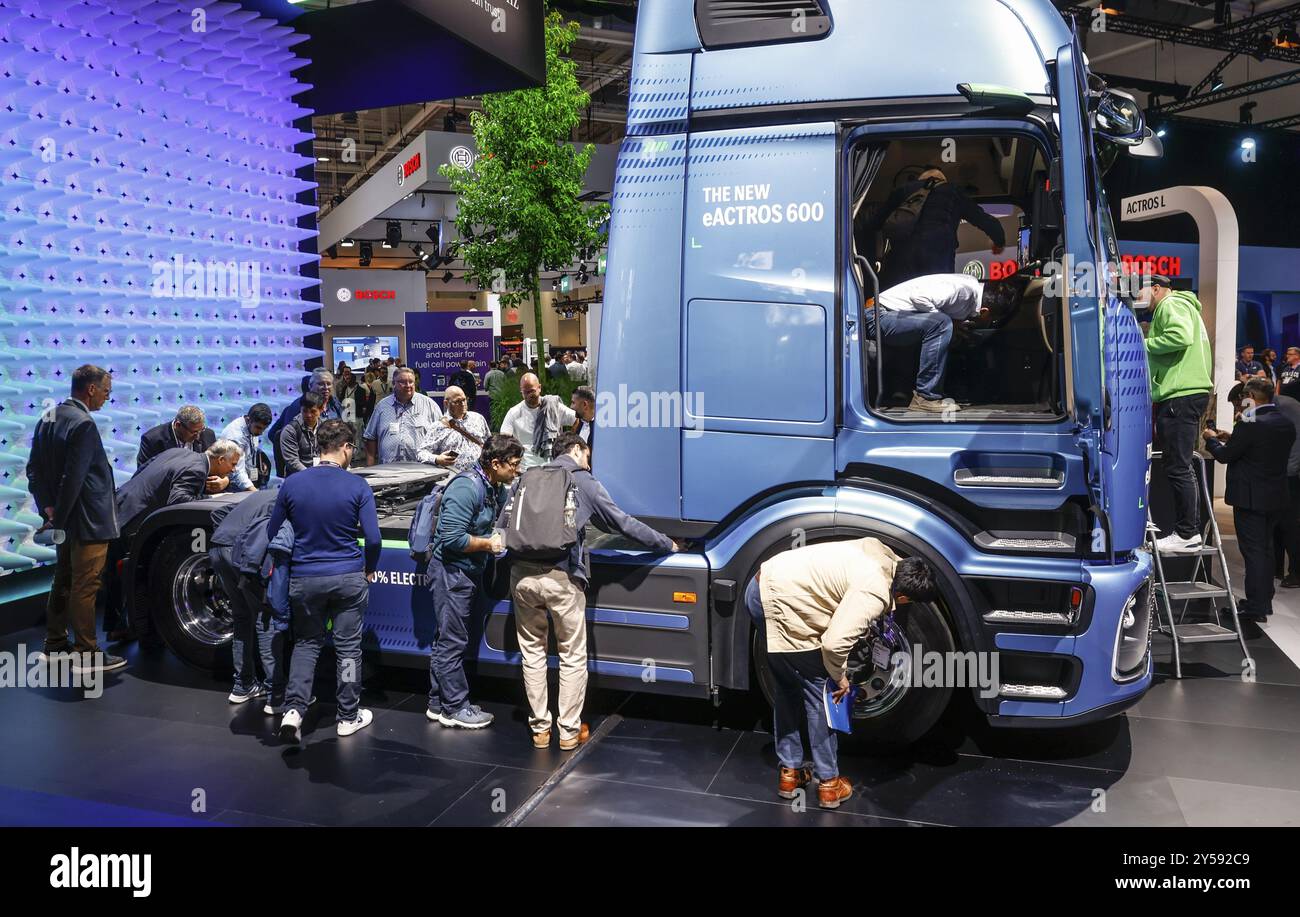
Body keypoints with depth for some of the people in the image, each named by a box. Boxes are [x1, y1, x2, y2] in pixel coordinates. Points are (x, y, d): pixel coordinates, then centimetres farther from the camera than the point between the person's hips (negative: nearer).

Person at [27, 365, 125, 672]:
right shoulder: (83, 424, -21)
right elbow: (73, 479, -24)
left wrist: (48, 510, 5)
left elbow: (34, 469, 11)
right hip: (87, 521, -9)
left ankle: (55, 644, 30)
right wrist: (58, 519, -15)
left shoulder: (48, 417, 9)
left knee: (63, 582, 19)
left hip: (65, 520, 9)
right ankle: (87, 654, 5)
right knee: (84, 587, -2)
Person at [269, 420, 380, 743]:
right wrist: (369, 570, 8)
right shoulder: (357, 486, -10)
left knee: (306, 644, 17)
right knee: (348, 647, 10)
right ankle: (349, 717, 19)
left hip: (304, 579, 2)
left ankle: (293, 710, 0)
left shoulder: (293, 484, -3)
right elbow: (373, 538, -11)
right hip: (349, 578, -2)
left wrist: (286, 567, 23)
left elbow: (272, 532, 6)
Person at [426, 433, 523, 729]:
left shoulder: (497, 490, 8)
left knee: (449, 641, 16)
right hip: (451, 572, -10)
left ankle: (439, 703, 26)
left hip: (470, 572, 10)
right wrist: (487, 544, -15)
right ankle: (455, 708, 9)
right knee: (453, 642, -1)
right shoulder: (467, 488, -21)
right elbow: (452, 538, -25)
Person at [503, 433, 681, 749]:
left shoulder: (528, 477, 15)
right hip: (561, 577, -4)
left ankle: (539, 728, 24)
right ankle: (569, 731, 17)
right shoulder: (585, 483, 6)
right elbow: (624, 524, 8)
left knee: (533, 653, 17)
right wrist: (669, 545, 18)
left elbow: (503, 524, 14)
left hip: (521, 575, 4)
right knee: (573, 657, 11)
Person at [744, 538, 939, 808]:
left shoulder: (883, 553, 7)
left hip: (762, 586, 9)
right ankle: (828, 784, 20)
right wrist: (839, 676, -4)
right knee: (819, 695, 7)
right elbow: (834, 642, -24)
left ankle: (790, 773, 32)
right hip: (780, 606, -9)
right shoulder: (875, 595, -17)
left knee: (787, 687, 21)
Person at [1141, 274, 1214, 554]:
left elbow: (1180, 336, -25)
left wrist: (1144, 344, -14)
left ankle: (1187, 535, -7)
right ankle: (1190, 529, 18)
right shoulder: (1183, 305, 27)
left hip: (1180, 396, -11)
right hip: (1187, 393, 11)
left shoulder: (1170, 305, -8)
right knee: (1181, 467, 14)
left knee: (1178, 468, -10)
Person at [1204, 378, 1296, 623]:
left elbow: (1225, 455, -14)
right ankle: (1264, 601, 27)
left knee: (1253, 552, -3)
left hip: (1250, 499, -8)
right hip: (1275, 498, 8)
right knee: (1265, 549, 18)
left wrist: (1212, 439, 5)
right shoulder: (1286, 424, 7)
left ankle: (1256, 607, 0)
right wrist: (1232, 438, 15)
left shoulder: (1251, 425, -20)